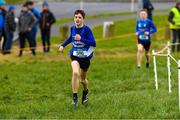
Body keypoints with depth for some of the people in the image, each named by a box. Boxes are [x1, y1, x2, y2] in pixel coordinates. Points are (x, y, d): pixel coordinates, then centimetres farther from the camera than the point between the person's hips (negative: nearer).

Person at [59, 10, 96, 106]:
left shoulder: (86, 29, -16)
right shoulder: (73, 28, -2)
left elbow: (93, 43, -23)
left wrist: (81, 39, -30)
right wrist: (63, 45, 15)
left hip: (85, 56, -2)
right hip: (75, 55, 2)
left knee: (82, 79, 14)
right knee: (75, 73, -27)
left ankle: (85, 92, 49)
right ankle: (74, 97, -19)